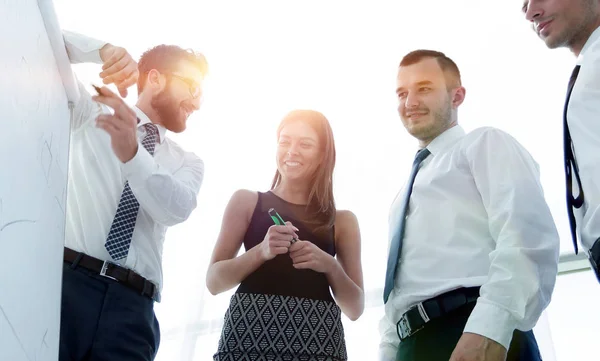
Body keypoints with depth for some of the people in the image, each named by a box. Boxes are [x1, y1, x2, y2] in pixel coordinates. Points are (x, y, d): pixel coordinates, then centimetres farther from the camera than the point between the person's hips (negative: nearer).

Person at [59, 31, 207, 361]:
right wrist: (103, 50, -8)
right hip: (64, 280, -2)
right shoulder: (92, 113, 15)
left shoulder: (187, 163, 17)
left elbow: (175, 210, -5)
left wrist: (132, 153, -21)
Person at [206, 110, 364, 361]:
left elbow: (355, 308, 10)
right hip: (250, 332, -1)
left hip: (317, 339, 1)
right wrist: (261, 251, -13)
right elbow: (213, 282, 4)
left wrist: (329, 266, -8)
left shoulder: (342, 221, 13)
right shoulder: (247, 201, 10)